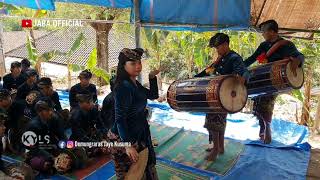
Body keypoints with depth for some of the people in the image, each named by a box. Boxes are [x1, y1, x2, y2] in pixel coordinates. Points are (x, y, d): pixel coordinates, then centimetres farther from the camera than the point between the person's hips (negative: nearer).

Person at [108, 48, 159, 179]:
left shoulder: (135, 84, 5)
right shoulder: (123, 86, -23)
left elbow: (153, 95, 18)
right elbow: (120, 119, -25)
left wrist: (152, 77, 4)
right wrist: (128, 145, -27)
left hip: (139, 134, 9)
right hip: (125, 138, -9)